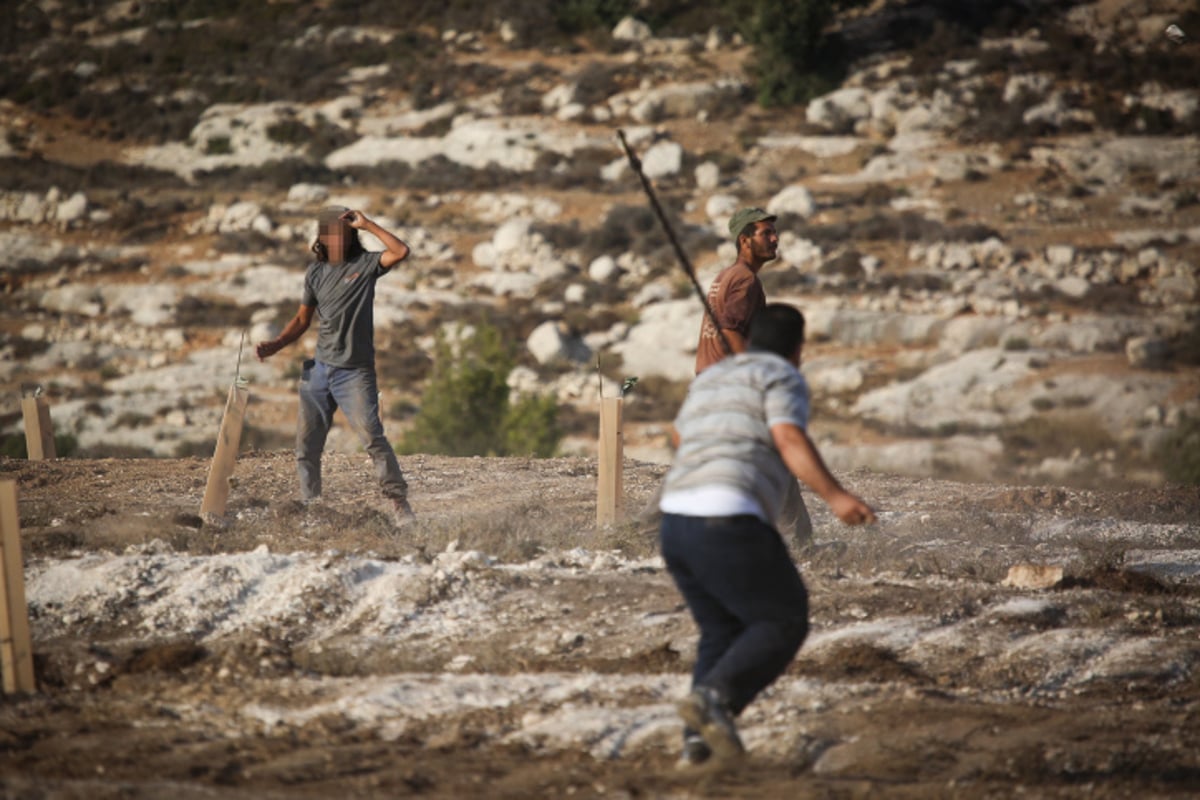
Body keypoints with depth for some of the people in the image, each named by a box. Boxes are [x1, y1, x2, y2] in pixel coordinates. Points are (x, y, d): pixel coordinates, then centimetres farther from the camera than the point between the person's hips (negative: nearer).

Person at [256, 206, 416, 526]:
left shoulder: (365, 265, -2)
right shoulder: (316, 272, 10)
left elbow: (401, 251, -21)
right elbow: (303, 319, 18)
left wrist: (367, 224, -16)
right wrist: (275, 346, 5)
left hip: (354, 371, -5)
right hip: (319, 368, 5)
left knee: (372, 436, -18)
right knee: (306, 445, 5)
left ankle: (398, 502, -14)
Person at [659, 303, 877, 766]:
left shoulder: (713, 379, 26)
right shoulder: (783, 379, 2)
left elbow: (681, 434, 44)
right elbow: (791, 442, -15)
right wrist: (836, 497, -24)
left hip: (678, 523, 8)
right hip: (727, 524, -8)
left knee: (725, 634, 20)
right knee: (783, 625, 4)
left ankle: (699, 739, 5)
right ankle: (712, 698, -17)